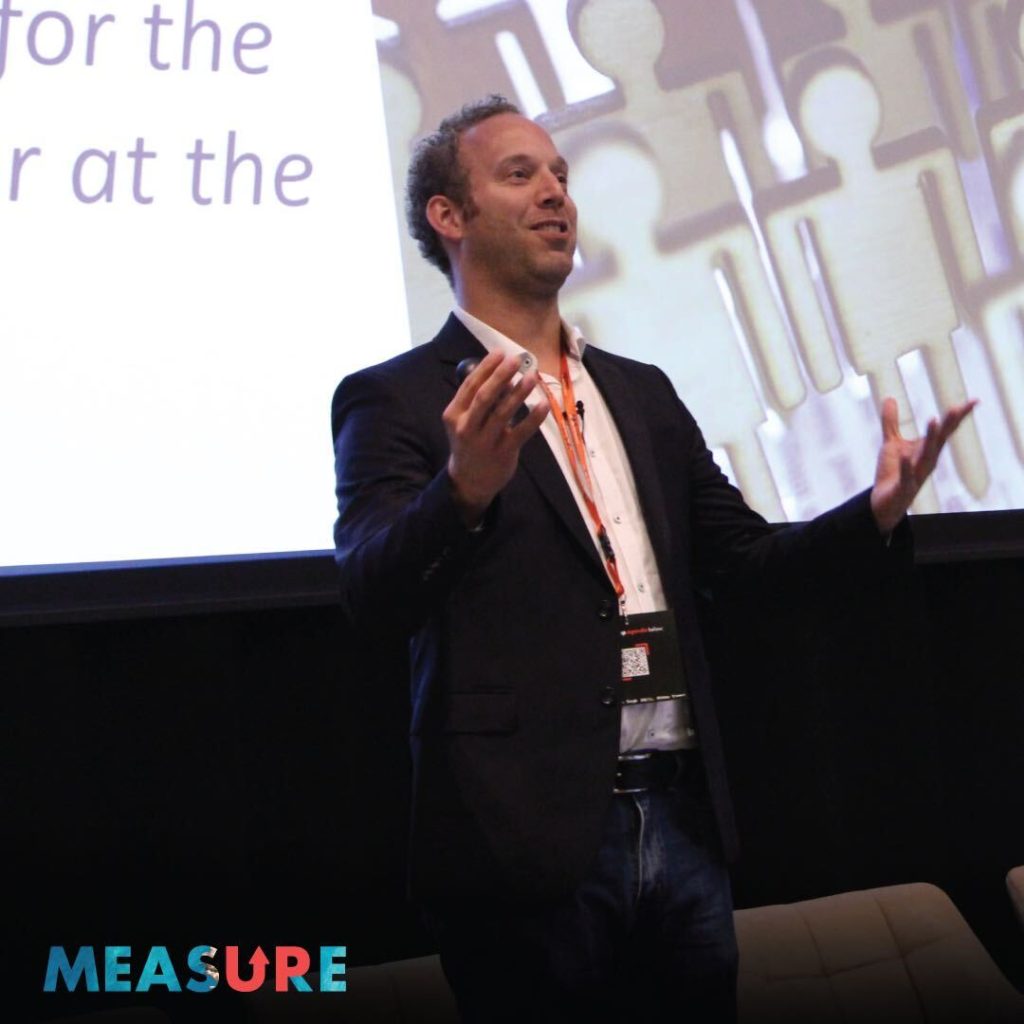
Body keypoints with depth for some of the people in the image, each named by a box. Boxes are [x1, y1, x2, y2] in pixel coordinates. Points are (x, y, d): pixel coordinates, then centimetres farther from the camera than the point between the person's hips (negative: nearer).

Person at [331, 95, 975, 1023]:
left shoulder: (642, 392, 15)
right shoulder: (394, 400, -3)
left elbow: (748, 553, 15)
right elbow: (373, 595, -16)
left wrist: (876, 511, -3)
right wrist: (466, 488, -35)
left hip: (682, 824, 6)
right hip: (529, 842, -5)